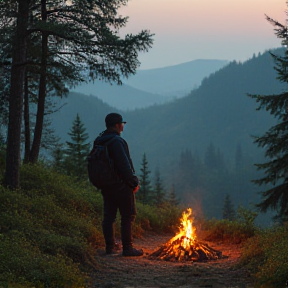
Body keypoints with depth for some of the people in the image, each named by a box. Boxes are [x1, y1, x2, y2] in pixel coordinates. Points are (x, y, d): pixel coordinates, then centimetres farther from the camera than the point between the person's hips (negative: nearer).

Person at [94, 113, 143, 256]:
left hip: (106, 186, 8)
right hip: (121, 185, -8)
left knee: (109, 216, 12)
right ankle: (127, 248, -3)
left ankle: (110, 246, 17)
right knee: (128, 216, -2)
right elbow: (124, 165, -21)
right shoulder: (116, 141, -17)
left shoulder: (99, 142, 10)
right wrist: (134, 182, -12)